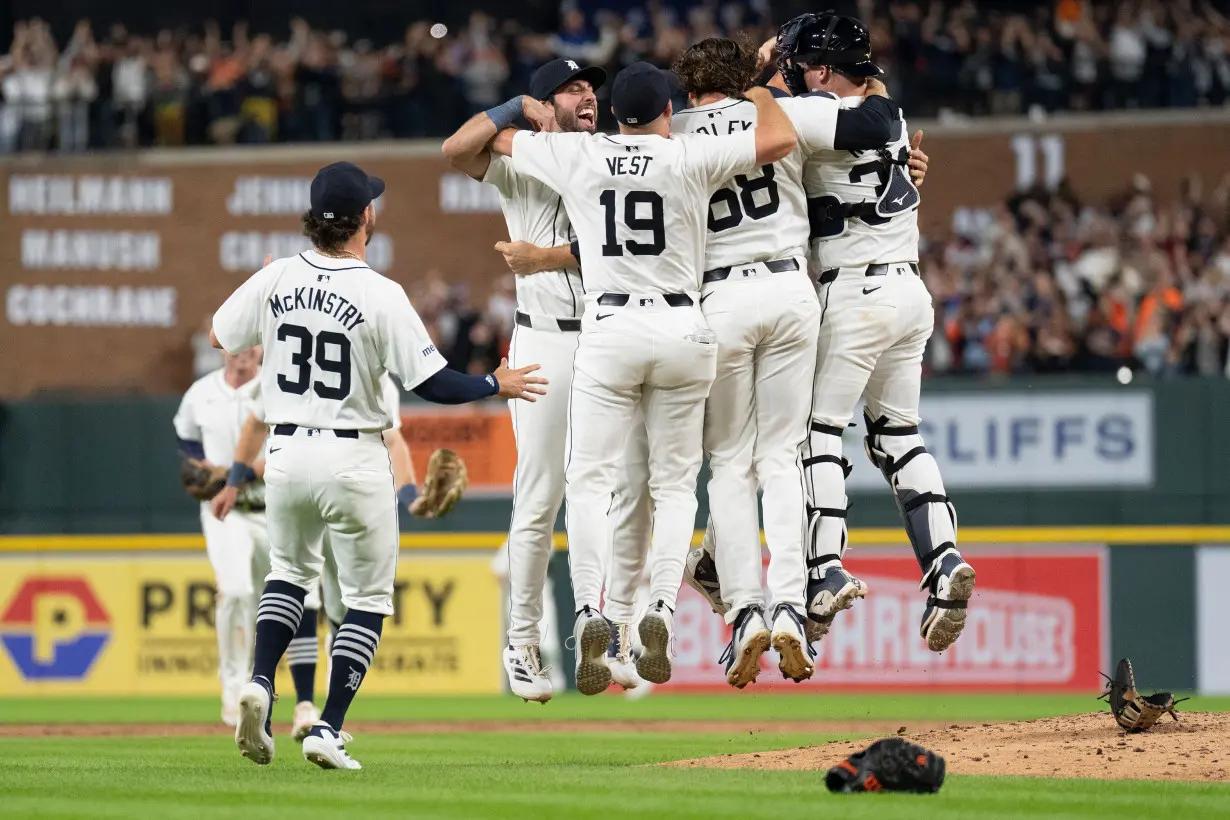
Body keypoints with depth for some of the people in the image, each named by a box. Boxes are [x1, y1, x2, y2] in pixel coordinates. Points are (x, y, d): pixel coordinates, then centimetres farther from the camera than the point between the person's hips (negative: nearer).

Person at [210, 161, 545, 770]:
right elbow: (432, 384, -14)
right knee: (368, 594, 10)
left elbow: (220, 337, 12)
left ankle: (260, 682, 2)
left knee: (291, 570, 26)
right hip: (352, 459, -4)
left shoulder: (276, 279, -3)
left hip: (285, 453, 4)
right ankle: (328, 730, 0)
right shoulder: (380, 296, -15)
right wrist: (495, 385, 2)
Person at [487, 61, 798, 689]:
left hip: (608, 331, 0)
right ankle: (661, 611, -8)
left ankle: (588, 612, -16)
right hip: (682, 330, 0)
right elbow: (781, 139, -9)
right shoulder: (691, 156, -3)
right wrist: (756, 89, 10)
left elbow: (497, 136, 18)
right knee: (675, 482, 10)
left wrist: (533, 110, 38)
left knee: (589, 479, 3)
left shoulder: (575, 154, 3)